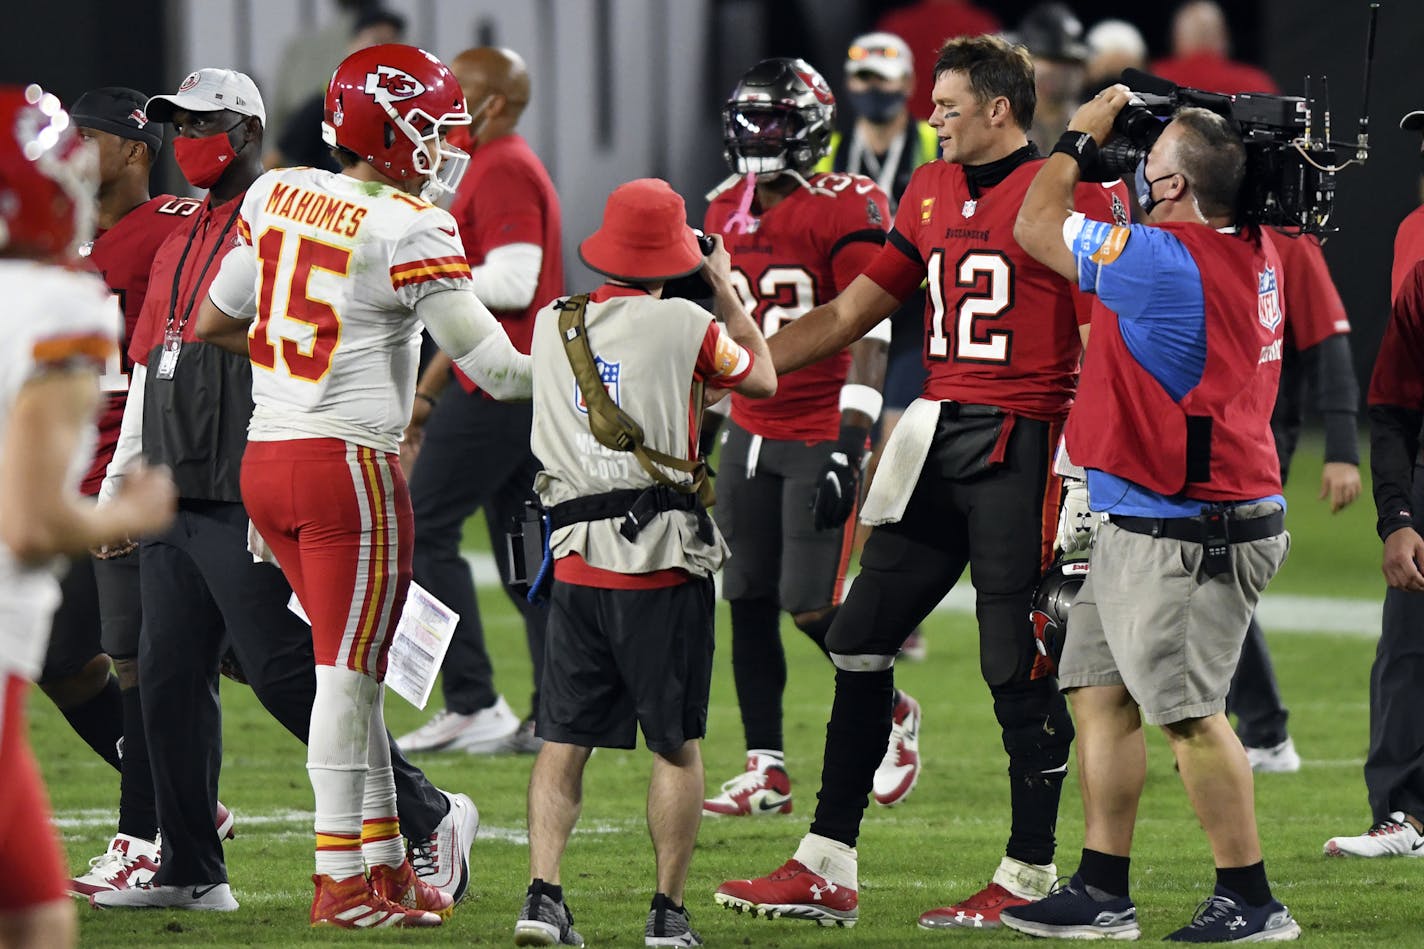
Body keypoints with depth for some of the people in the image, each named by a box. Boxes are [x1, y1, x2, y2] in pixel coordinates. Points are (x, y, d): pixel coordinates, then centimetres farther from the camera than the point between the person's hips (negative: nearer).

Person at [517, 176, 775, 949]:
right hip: (663, 564, -3)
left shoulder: (552, 325, 4)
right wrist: (726, 288, 21)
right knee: (676, 745, 5)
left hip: (577, 559, 3)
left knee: (563, 740, 7)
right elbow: (763, 379, 12)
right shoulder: (685, 325, -7)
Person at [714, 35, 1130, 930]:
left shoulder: (1071, 194, -9)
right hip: (937, 438, 8)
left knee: (1020, 665, -3)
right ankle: (826, 871, 11)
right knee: (861, 640, 6)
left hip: (1021, 444, -8)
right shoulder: (934, 193, 14)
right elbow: (850, 314, 21)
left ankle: (1030, 874, 8)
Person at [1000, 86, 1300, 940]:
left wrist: (1080, 139, 6)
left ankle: (1251, 900, 0)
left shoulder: (1163, 263, -22)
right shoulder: (1255, 254, 6)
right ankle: (1103, 893, 16)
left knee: (1187, 710, -5)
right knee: (1103, 697, 12)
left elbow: (1038, 227, -7)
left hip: (1184, 538, -10)